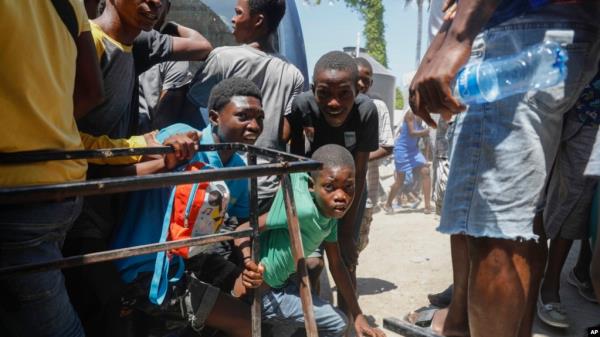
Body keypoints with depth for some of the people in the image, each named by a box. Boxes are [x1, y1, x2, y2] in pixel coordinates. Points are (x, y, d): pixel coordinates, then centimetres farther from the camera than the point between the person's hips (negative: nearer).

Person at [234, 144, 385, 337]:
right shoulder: (303, 208, -30)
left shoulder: (330, 214, -4)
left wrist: (358, 316, 7)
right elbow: (243, 230, -27)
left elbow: (336, 265, 5)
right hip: (262, 293, -7)